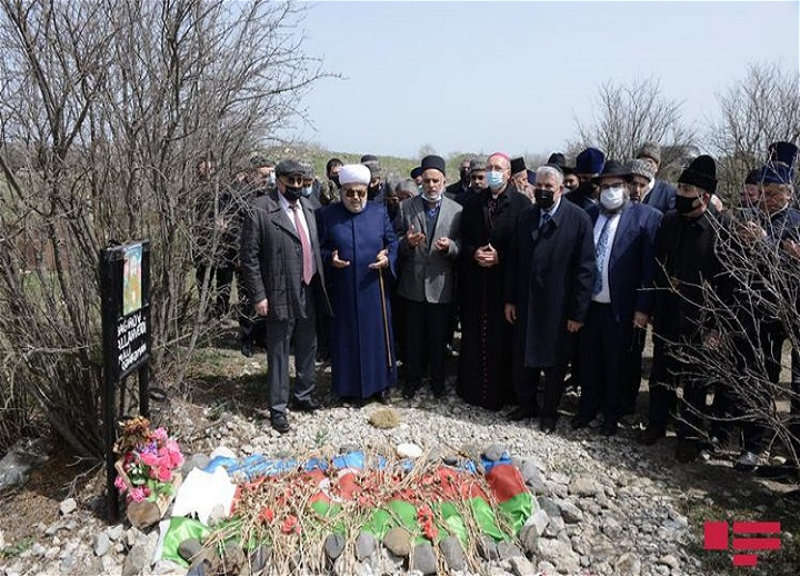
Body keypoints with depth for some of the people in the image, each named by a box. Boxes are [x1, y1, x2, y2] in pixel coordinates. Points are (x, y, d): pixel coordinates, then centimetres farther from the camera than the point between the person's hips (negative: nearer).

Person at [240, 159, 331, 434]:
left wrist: (320, 283, 11)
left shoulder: (306, 206, 10)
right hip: (281, 295, -6)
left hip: (309, 292, 7)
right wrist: (258, 295, -13)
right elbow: (249, 257, -10)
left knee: (308, 347, 18)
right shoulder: (260, 211, -11)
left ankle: (303, 396, 37)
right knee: (278, 354, 4)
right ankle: (278, 408, 19)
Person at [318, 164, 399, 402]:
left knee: (377, 335, 10)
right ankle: (348, 385, 23)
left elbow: (393, 242, 7)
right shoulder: (327, 215, -1)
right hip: (342, 291, -1)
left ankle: (380, 383, 26)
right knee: (346, 336, 7)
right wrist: (330, 258, -17)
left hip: (374, 289, 1)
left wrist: (388, 258, -12)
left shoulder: (379, 212, 3)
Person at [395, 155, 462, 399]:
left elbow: (461, 246, -1)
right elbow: (395, 243, 3)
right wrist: (407, 242, -18)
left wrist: (449, 246, -22)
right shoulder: (406, 207, 1)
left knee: (439, 337, 12)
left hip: (441, 285, 0)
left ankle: (437, 379, 31)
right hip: (413, 284, 1)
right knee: (413, 336, 13)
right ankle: (412, 379, 30)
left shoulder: (456, 210, 0)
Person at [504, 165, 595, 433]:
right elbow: (514, 260, 7)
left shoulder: (579, 219, -11)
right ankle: (526, 404, 36)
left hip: (558, 308, -4)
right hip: (526, 303, 4)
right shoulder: (526, 217, 3)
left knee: (554, 363, 12)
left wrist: (578, 312, -12)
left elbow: (585, 269, -11)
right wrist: (509, 299, 4)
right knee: (522, 359, 14)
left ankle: (550, 411, 32)